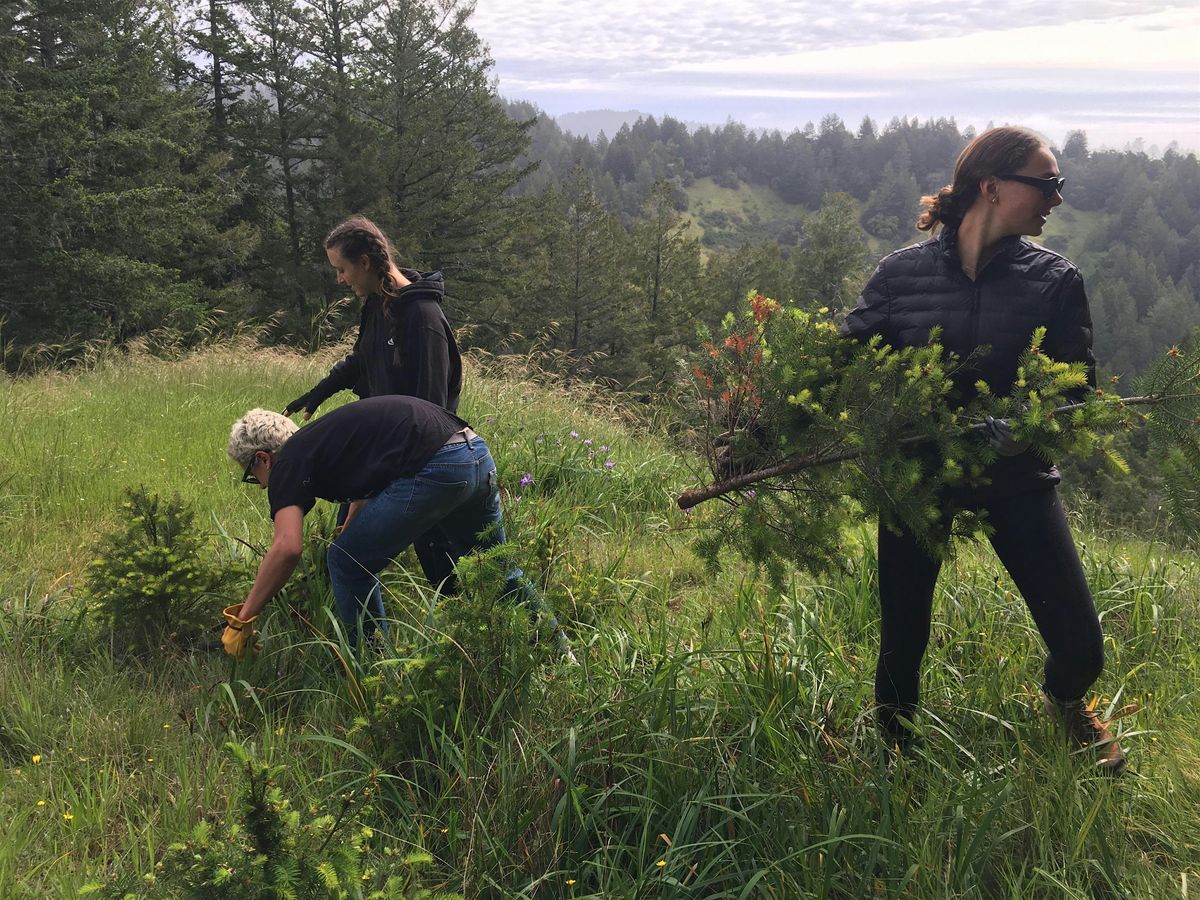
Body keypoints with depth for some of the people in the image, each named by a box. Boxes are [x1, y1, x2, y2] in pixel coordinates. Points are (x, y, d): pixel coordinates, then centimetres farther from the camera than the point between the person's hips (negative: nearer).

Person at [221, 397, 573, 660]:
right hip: (477, 453, 10)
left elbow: (287, 548, -11)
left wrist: (242, 619, -5)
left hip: (435, 469, -10)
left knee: (348, 564, 7)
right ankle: (560, 654, 37)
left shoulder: (287, 463, 3)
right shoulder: (320, 439, 29)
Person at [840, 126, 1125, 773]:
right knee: (902, 644, 7)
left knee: (1080, 650, -1)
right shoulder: (902, 273, -5)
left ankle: (1065, 702, 38)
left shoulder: (1054, 280, -3)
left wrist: (1017, 431, -25)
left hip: (1015, 478, 1)